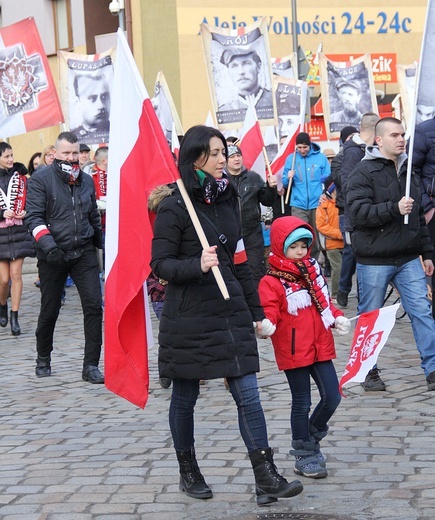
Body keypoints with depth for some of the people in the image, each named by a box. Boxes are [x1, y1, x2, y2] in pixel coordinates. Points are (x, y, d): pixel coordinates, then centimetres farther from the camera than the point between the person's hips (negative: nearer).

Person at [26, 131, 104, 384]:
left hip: (84, 253, 3)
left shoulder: (87, 181, 10)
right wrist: (48, 245, -24)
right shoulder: (40, 179, -5)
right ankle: (43, 360, 31)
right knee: (49, 311, 9)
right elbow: (34, 217, -11)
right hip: (53, 256, -3)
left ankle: (91, 366, -5)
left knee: (94, 306, -9)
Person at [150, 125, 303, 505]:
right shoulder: (174, 208, -9)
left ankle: (266, 480, -1)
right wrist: (197, 266, -28)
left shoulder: (228, 202, 9)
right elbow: (160, 264, -10)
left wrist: (257, 313, 17)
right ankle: (188, 473, 27)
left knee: (248, 395, -2)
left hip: (231, 313, 5)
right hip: (189, 318, -5)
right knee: (185, 399, 9)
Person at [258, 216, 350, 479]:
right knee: (302, 403, 5)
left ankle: (311, 439, 28)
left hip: (320, 347, 6)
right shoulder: (272, 282, -10)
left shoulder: (313, 270, 11)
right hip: (293, 351, -6)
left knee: (332, 397, 4)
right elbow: (269, 311, -17)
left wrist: (337, 318, 7)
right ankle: (304, 456, 19)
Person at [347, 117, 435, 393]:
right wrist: (394, 208, -25)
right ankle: (368, 369, 19)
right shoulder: (365, 171, -6)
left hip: (408, 259, 5)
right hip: (374, 260, -5)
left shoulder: (409, 171, 15)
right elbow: (358, 213, -17)